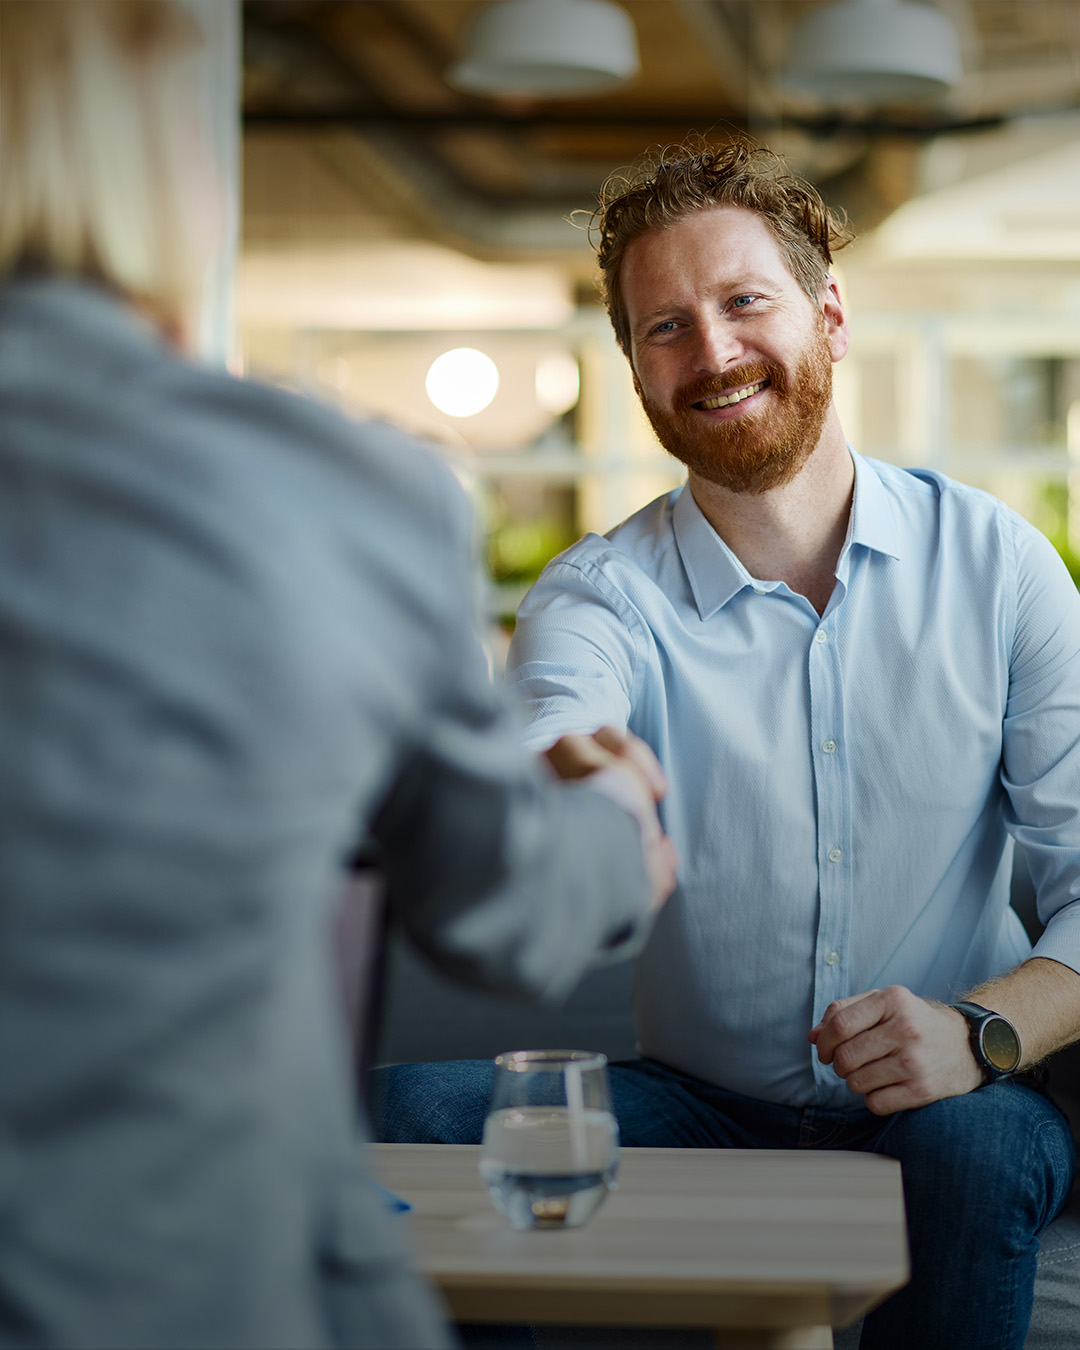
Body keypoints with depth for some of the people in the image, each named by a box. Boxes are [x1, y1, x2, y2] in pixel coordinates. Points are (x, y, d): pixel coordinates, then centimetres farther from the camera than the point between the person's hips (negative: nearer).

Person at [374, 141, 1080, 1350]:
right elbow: (552, 732, -27)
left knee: (977, 1144, -34)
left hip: (941, 1110, 0)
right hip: (692, 1104, 1)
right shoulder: (600, 596, -4)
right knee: (431, 1097, -23)